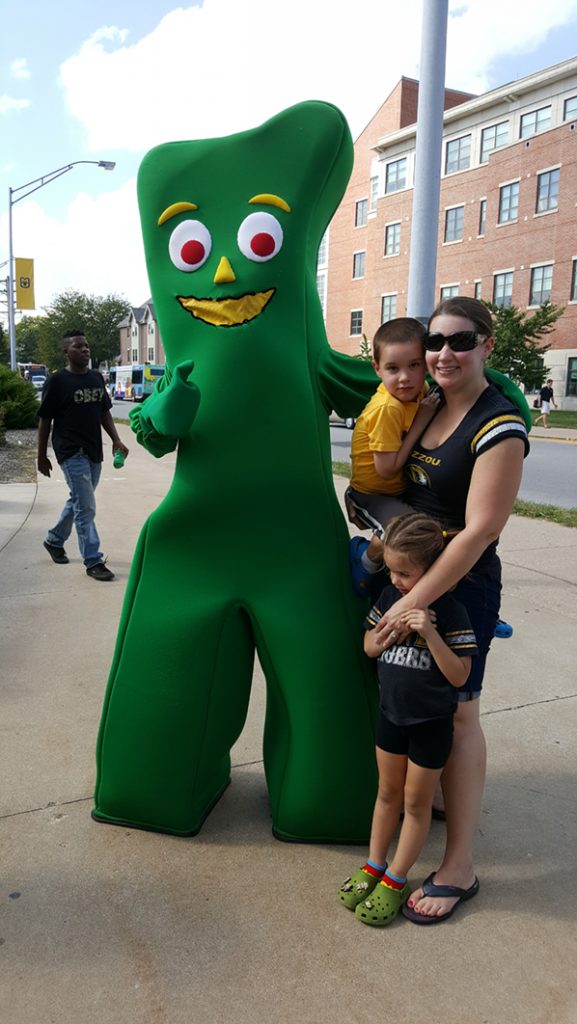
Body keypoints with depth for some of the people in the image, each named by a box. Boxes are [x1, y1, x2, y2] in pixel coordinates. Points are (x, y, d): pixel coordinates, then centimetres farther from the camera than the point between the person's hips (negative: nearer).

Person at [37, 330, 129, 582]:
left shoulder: (96, 378, 11)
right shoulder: (57, 381, -7)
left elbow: (104, 412, 17)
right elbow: (45, 420, -4)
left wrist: (116, 440, 4)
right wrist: (42, 456, -3)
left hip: (94, 452, 7)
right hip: (71, 453, -7)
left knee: (78, 502, 19)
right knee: (86, 508, -9)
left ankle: (54, 540, 40)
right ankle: (93, 561, -3)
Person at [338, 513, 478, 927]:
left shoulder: (450, 610, -20)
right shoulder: (392, 596, -5)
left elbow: (459, 675, -21)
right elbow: (369, 646, 1)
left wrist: (429, 633, -33)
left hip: (431, 722, -5)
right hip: (392, 712, 5)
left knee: (416, 801, 12)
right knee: (388, 792, 19)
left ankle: (395, 880, 25)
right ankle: (373, 866, 34)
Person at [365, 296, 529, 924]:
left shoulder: (498, 426, -18)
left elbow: (479, 530, -23)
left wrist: (415, 603, -23)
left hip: (461, 588, -7)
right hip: (408, 573, 7)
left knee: (454, 713, 1)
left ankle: (458, 867, 15)